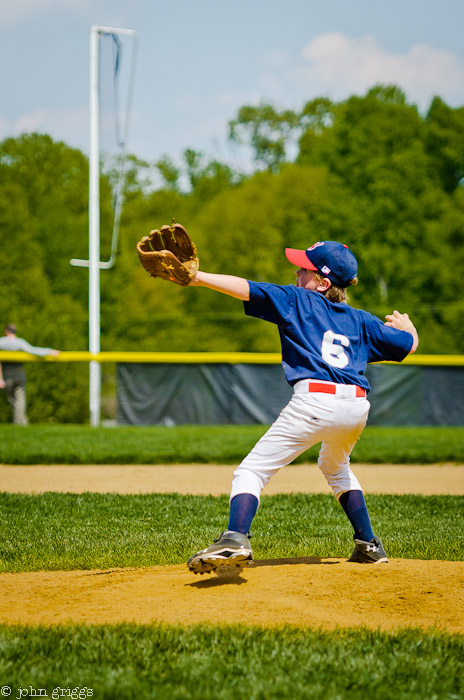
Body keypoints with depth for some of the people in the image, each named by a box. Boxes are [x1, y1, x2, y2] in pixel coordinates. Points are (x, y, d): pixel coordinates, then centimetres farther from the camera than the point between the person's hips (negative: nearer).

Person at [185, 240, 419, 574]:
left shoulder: (296, 300, 12)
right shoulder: (361, 320, 23)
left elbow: (246, 289, 0)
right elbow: (409, 345, 29)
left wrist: (199, 278, -3)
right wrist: (406, 324, 52)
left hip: (315, 402, -6)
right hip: (357, 406, 6)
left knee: (252, 471, -5)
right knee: (336, 466, 36)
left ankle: (236, 539, -30)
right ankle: (369, 546, 34)